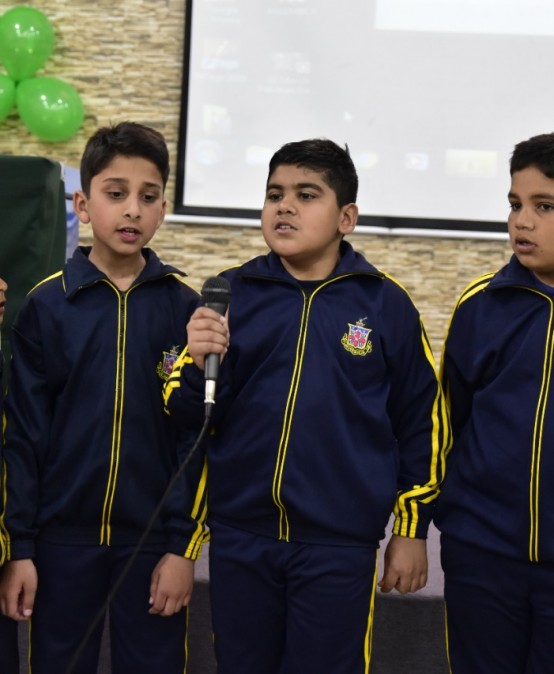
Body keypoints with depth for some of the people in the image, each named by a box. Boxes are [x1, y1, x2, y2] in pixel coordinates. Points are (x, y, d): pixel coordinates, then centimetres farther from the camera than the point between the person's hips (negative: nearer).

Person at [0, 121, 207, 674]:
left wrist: (183, 544, -5)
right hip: (63, 538, 0)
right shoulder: (45, 306, -2)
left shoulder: (184, 308, -2)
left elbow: (199, 436, -2)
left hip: (153, 539, 0)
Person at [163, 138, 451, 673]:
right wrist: (198, 363, -19)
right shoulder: (232, 293, 2)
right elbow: (190, 418, 2)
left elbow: (420, 421, 5)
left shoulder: (386, 304, -2)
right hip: (239, 539, 2)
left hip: (340, 546, -2)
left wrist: (412, 528, 7)